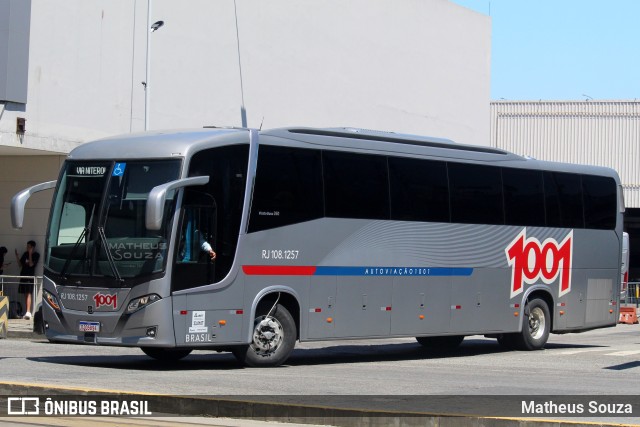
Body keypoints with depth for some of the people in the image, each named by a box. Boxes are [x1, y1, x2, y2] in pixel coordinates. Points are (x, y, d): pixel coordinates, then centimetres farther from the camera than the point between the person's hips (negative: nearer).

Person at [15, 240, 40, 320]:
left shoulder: (36, 255, -3)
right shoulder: (25, 254, 14)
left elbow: (31, 264, -14)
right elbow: (20, 264, 14)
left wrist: (30, 254, -18)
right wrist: (17, 256, 3)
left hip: (30, 277, -7)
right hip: (23, 275, 7)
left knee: (28, 293, -16)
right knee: (25, 294, 7)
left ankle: (28, 312, -25)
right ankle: (28, 312, 12)